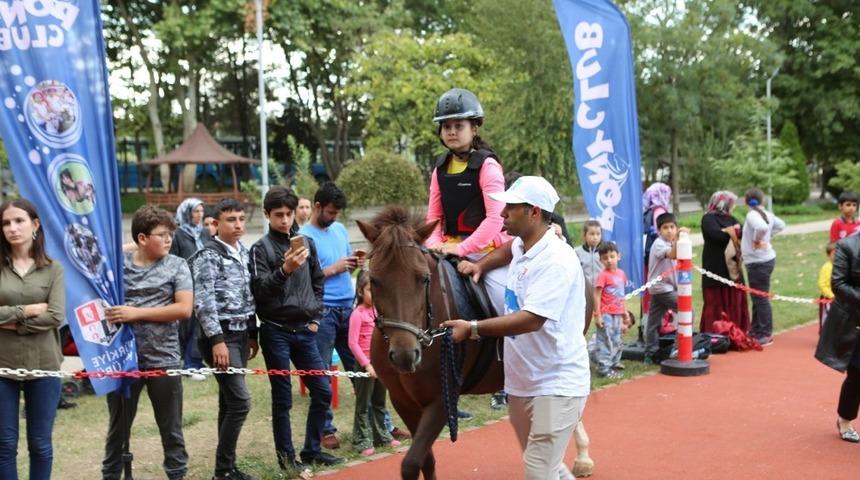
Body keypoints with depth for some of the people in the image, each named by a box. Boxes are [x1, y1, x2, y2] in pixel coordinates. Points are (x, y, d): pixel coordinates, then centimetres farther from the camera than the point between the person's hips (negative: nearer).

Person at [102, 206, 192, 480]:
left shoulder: (177, 266, -2)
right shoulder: (118, 263, 1)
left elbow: (184, 309, -11)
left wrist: (136, 313, -15)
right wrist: (108, 315, -11)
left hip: (164, 359, -1)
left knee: (171, 429, 10)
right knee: (118, 427, 15)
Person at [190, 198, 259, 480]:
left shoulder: (243, 252, 13)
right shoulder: (208, 255, -10)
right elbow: (203, 302, -17)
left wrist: (252, 333, 17)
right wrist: (217, 340, -22)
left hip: (241, 334, 7)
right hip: (221, 335, -7)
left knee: (229, 402, 11)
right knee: (240, 402, -10)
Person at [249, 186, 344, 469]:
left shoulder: (307, 243, 9)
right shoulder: (261, 248, -5)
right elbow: (259, 290, -14)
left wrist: (316, 317, 8)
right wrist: (285, 269, -28)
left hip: (305, 330, 5)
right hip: (276, 332, -5)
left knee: (323, 391, 7)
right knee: (283, 398, 2)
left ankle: (312, 450, 20)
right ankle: (286, 456, 14)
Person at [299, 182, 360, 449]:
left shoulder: (340, 229, 12)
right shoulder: (304, 236, -8)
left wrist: (355, 264, 1)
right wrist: (333, 269, -16)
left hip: (348, 308, 6)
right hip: (322, 312, -6)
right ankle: (326, 429, 8)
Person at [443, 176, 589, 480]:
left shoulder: (555, 261, -21)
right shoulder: (521, 247, 6)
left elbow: (532, 319, -30)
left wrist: (473, 328, -30)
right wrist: (481, 265, 14)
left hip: (555, 386, -9)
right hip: (522, 383, 9)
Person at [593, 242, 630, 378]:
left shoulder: (621, 273, 8)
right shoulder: (603, 275, -13)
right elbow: (597, 295, -15)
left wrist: (625, 313, 20)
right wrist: (597, 315, -19)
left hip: (617, 314, 7)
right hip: (606, 315, -7)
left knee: (617, 341, 17)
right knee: (606, 341, -5)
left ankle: (614, 362, 33)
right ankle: (604, 368, -2)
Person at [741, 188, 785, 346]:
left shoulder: (752, 215, -18)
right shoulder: (767, 214, 7)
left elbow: (762, 227, -37)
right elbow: (780, 225, 22)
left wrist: (757, 239, -19)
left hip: (758, 262, -9)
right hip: (765, 258, 9)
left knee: (760, 298, -3)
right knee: (757, 297, 19)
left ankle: (766, 335, 3)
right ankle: (756, 330, 30)